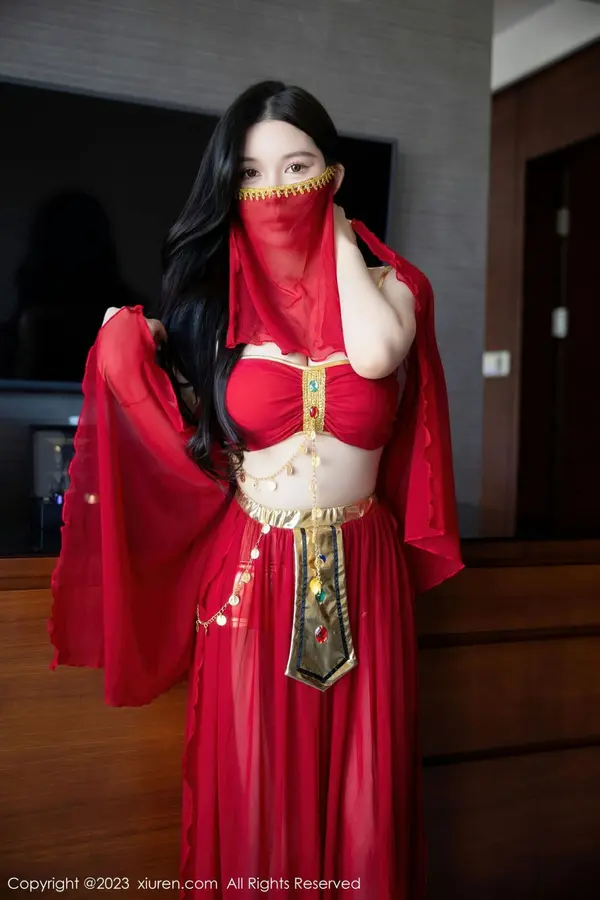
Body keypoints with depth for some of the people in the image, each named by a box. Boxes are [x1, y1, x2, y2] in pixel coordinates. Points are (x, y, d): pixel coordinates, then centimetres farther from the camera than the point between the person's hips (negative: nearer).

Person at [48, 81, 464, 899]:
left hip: (355, 581, 0)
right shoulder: (214, 297, 2)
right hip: (248, 578, 0)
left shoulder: (386, 285, 2)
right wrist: (130, 356, -12)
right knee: (249, 804, 12)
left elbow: (376, 354, -22)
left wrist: (338, 235, -7)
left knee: (358, 795, 11)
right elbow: (191, 444, 2)